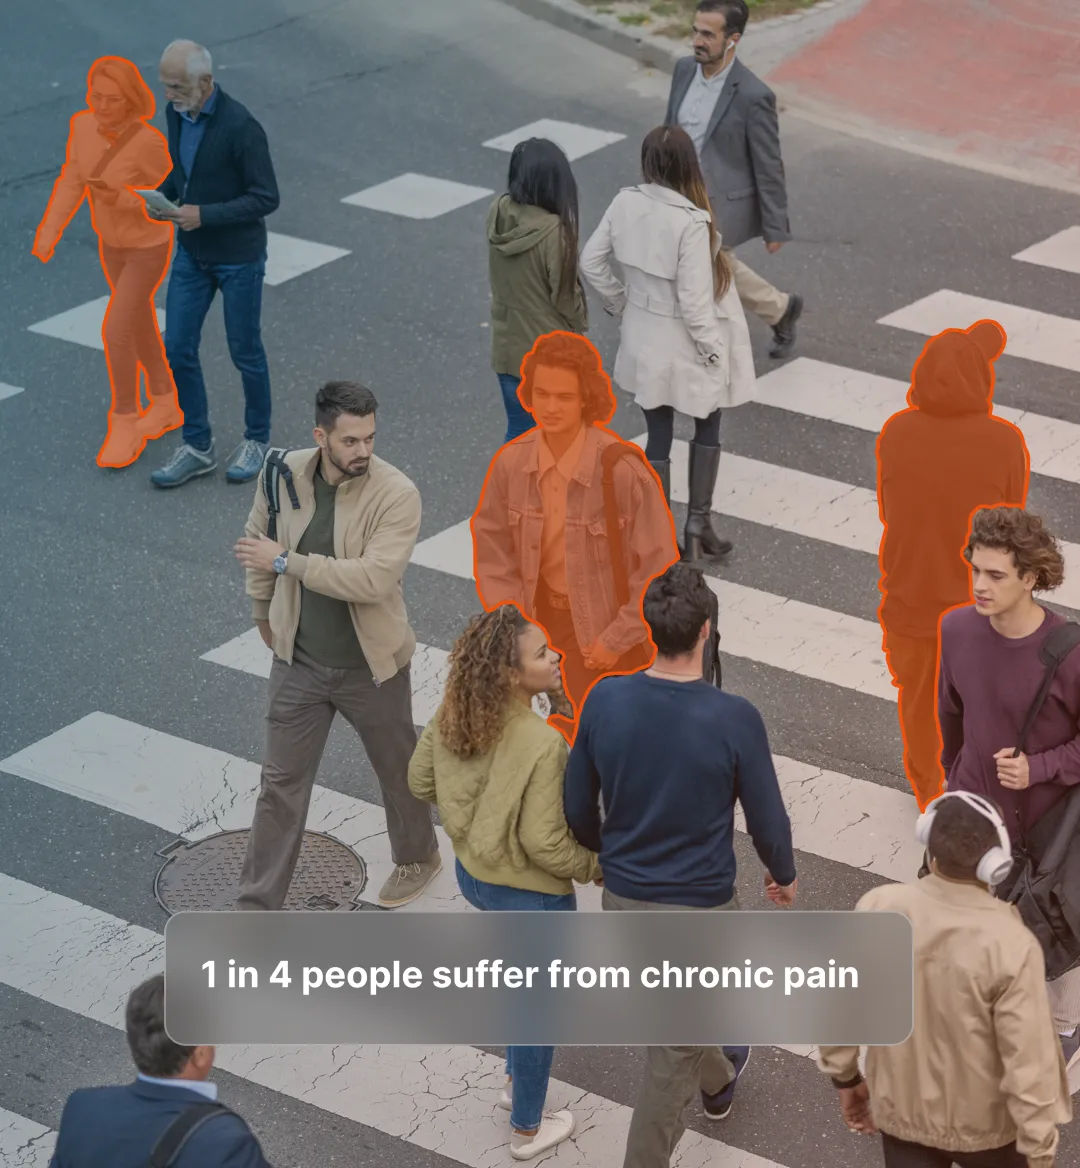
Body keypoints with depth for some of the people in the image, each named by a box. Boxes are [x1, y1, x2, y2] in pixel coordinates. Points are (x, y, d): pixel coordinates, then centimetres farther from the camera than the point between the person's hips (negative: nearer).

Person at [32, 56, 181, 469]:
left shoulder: (149, 141, -33)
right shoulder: (83, 125, -16)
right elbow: (72, 183, -6)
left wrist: (122, 199, -35)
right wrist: (47, 235, -14)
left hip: (149, 248, -6)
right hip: (113, 242, 6)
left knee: (115, 333, -7)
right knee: (140, 324, 20)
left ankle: (124, 425, 13)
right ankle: (166, 404, 39)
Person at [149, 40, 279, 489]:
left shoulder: (240, 127, -25)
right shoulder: (176, 113, -2)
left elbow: (266, 198, -20)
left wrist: (204, 214, -26)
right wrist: (163, 196, -5)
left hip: (238, 257, -6)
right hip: (192, 253, 7)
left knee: (245, 351, 8)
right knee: (177, 348, 5)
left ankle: (256, 439, 28)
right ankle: (197, 446, 19)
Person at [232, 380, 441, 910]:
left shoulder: (397, 495, -23)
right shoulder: (284, 473, -10)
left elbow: (373, 579, -33)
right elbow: (259, 540, 9)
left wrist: (287, 562, -30)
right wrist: (264, 611, 19)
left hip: (372, 667, -2)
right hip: (298, 662, 3)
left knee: (398, 770, 19)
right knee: (281, 781, 9)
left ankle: (417, 857, 47)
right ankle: (256, 903, 20)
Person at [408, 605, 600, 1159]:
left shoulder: (454, 712, -14)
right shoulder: (542, 745, -34)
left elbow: (422, 782, 0)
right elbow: (544, 843, -28)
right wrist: (595, 865, -10)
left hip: (473, 873, 7)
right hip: (530, 893, -7)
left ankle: (516, 1082, 52)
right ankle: (527, 1129, 38)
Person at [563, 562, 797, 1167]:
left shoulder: (605, 701, -16)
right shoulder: (734, 719, -25)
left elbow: (579, 808, -3)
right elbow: (766, 819, -12)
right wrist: (784, 873, 10)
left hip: (623, 896, 5)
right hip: (700, 907, -5)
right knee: (674, 1050, 13)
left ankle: (718, 1080, 61)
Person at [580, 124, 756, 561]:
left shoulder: (625, 203, -11)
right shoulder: (691, 223, -27)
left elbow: (592, 262, 0)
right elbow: (694, 300, -24)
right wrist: (715, 350, -11)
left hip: (644, 341, 5)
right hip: (686, 346, -4)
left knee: (658, 437, 15)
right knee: (707, 427, 21)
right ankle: (698, 524, 23)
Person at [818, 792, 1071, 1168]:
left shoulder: (877, 909, -21)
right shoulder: (1010, 946, -30)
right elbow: (1028, 1064, -24)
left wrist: (845, 1077, 10)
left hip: (900, 1110, 2)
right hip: (984, 1122, -2)